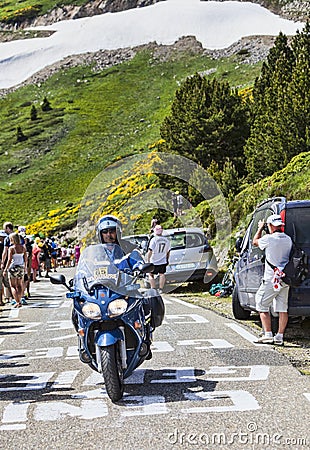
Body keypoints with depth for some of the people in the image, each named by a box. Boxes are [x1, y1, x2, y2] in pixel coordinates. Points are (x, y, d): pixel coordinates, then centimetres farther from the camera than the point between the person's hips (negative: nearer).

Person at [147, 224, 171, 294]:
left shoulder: (154, 240, -15)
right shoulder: (166, 240, 2)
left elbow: (150, 251, -18)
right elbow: (168, 252, 12)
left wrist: (148, 260, -11)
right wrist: (167, 260, 25)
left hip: (154, 262, -4)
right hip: (163, 262, 4)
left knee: (151, 275, 9)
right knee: (162, 274, 17)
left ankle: (153, 289, 5)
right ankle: (161, 289, 18)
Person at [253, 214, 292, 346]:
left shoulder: (269, 239, -13)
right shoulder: (288, 239, 6)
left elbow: (255, 242, 5)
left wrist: (260, 228, 21)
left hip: (272, 279, -6)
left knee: (262, 305, 4)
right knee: (282, 308, 8)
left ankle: (268, 335, -1)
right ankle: (279, 336, 10)